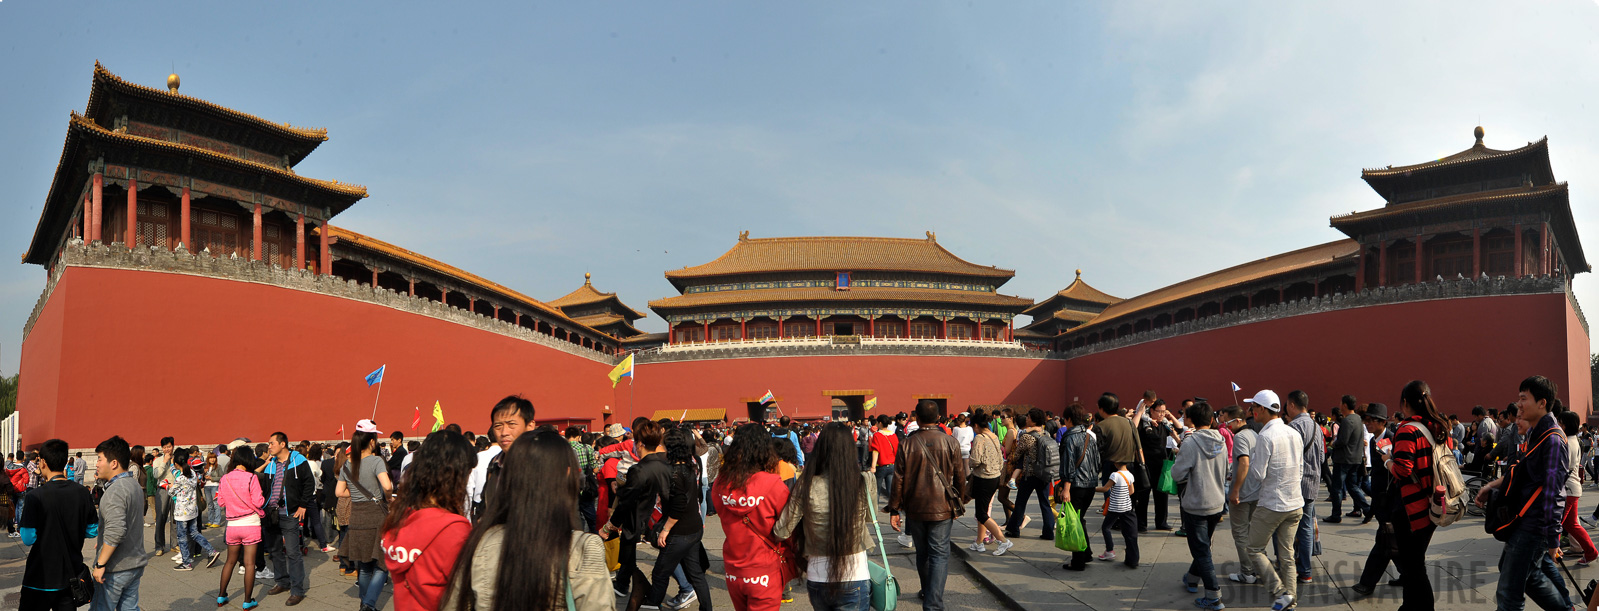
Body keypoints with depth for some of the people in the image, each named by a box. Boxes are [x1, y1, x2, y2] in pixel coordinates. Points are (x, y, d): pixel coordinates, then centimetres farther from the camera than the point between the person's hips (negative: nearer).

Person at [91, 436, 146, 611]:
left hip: (115, 570, -8)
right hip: (136, 564, 8)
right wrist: (103, 542, 26)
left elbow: (115, 531, -29)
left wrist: (100, 564, -23)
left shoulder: (115, 490, -20)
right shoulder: (134, 485, 10)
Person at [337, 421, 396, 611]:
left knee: (364, 566, 18)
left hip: (356, 518, 6)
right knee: (381, 565, 2)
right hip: (377, 516, -6)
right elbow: (387, 486, -24)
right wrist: (387, 497, -5)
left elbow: (339, 492, 12)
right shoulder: (376, 461, -11)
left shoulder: (347, 465, 8)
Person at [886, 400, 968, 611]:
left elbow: (899, 479, -5)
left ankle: (928, 593, 35)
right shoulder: (950, 442, -5)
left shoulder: (907, 444, -6)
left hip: (915, 509, 1)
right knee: (939, 555, 1)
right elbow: (960, 477, 1)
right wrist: (959, 504, 15)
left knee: (922, 553, 18)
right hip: (941, 509, -1)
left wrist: (894, 509, 3)